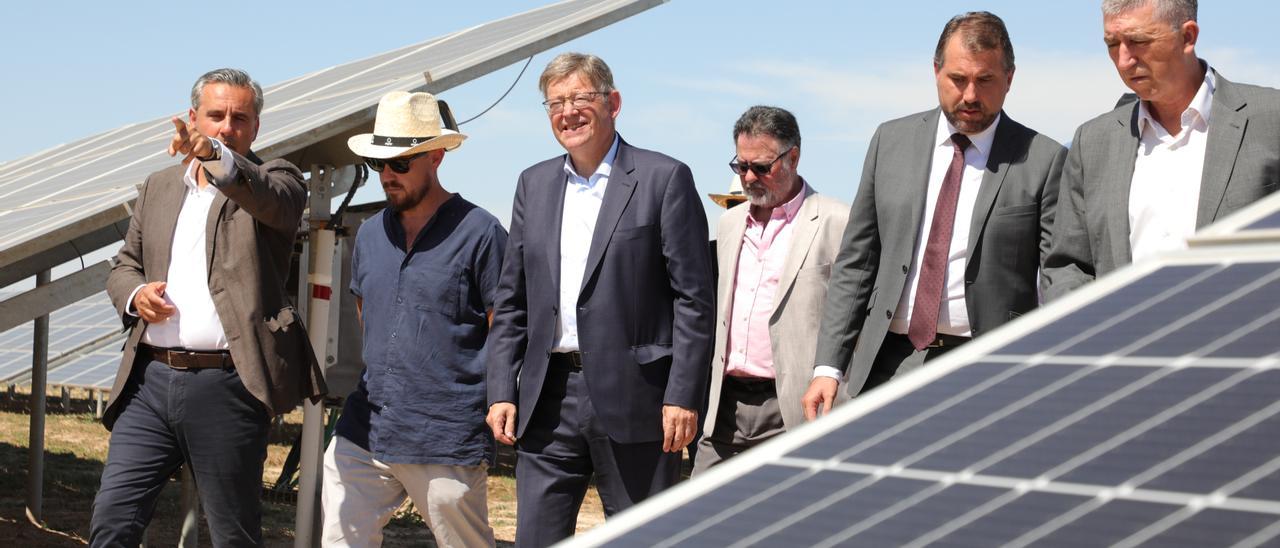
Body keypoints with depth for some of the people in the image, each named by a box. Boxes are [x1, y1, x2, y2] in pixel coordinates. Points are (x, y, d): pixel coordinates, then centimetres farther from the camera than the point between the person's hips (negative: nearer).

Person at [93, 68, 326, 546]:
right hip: (150, 380, 4)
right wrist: (134, 294, 0)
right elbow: (124, 265, 24)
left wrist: (216, 157, -41)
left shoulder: (273, 181, 2)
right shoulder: (159, 187, 18)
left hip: (225, 386, -4)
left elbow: (271, 200, -23)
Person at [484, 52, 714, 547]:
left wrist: (683, 395, -12)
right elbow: (511, 300, 15)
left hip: (633, 398, -4)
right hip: (548, 400, 5)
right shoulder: (534, 184, 14)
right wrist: (501, 391, 6)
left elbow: (694, 298, -5)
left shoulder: (665, 179, -2)